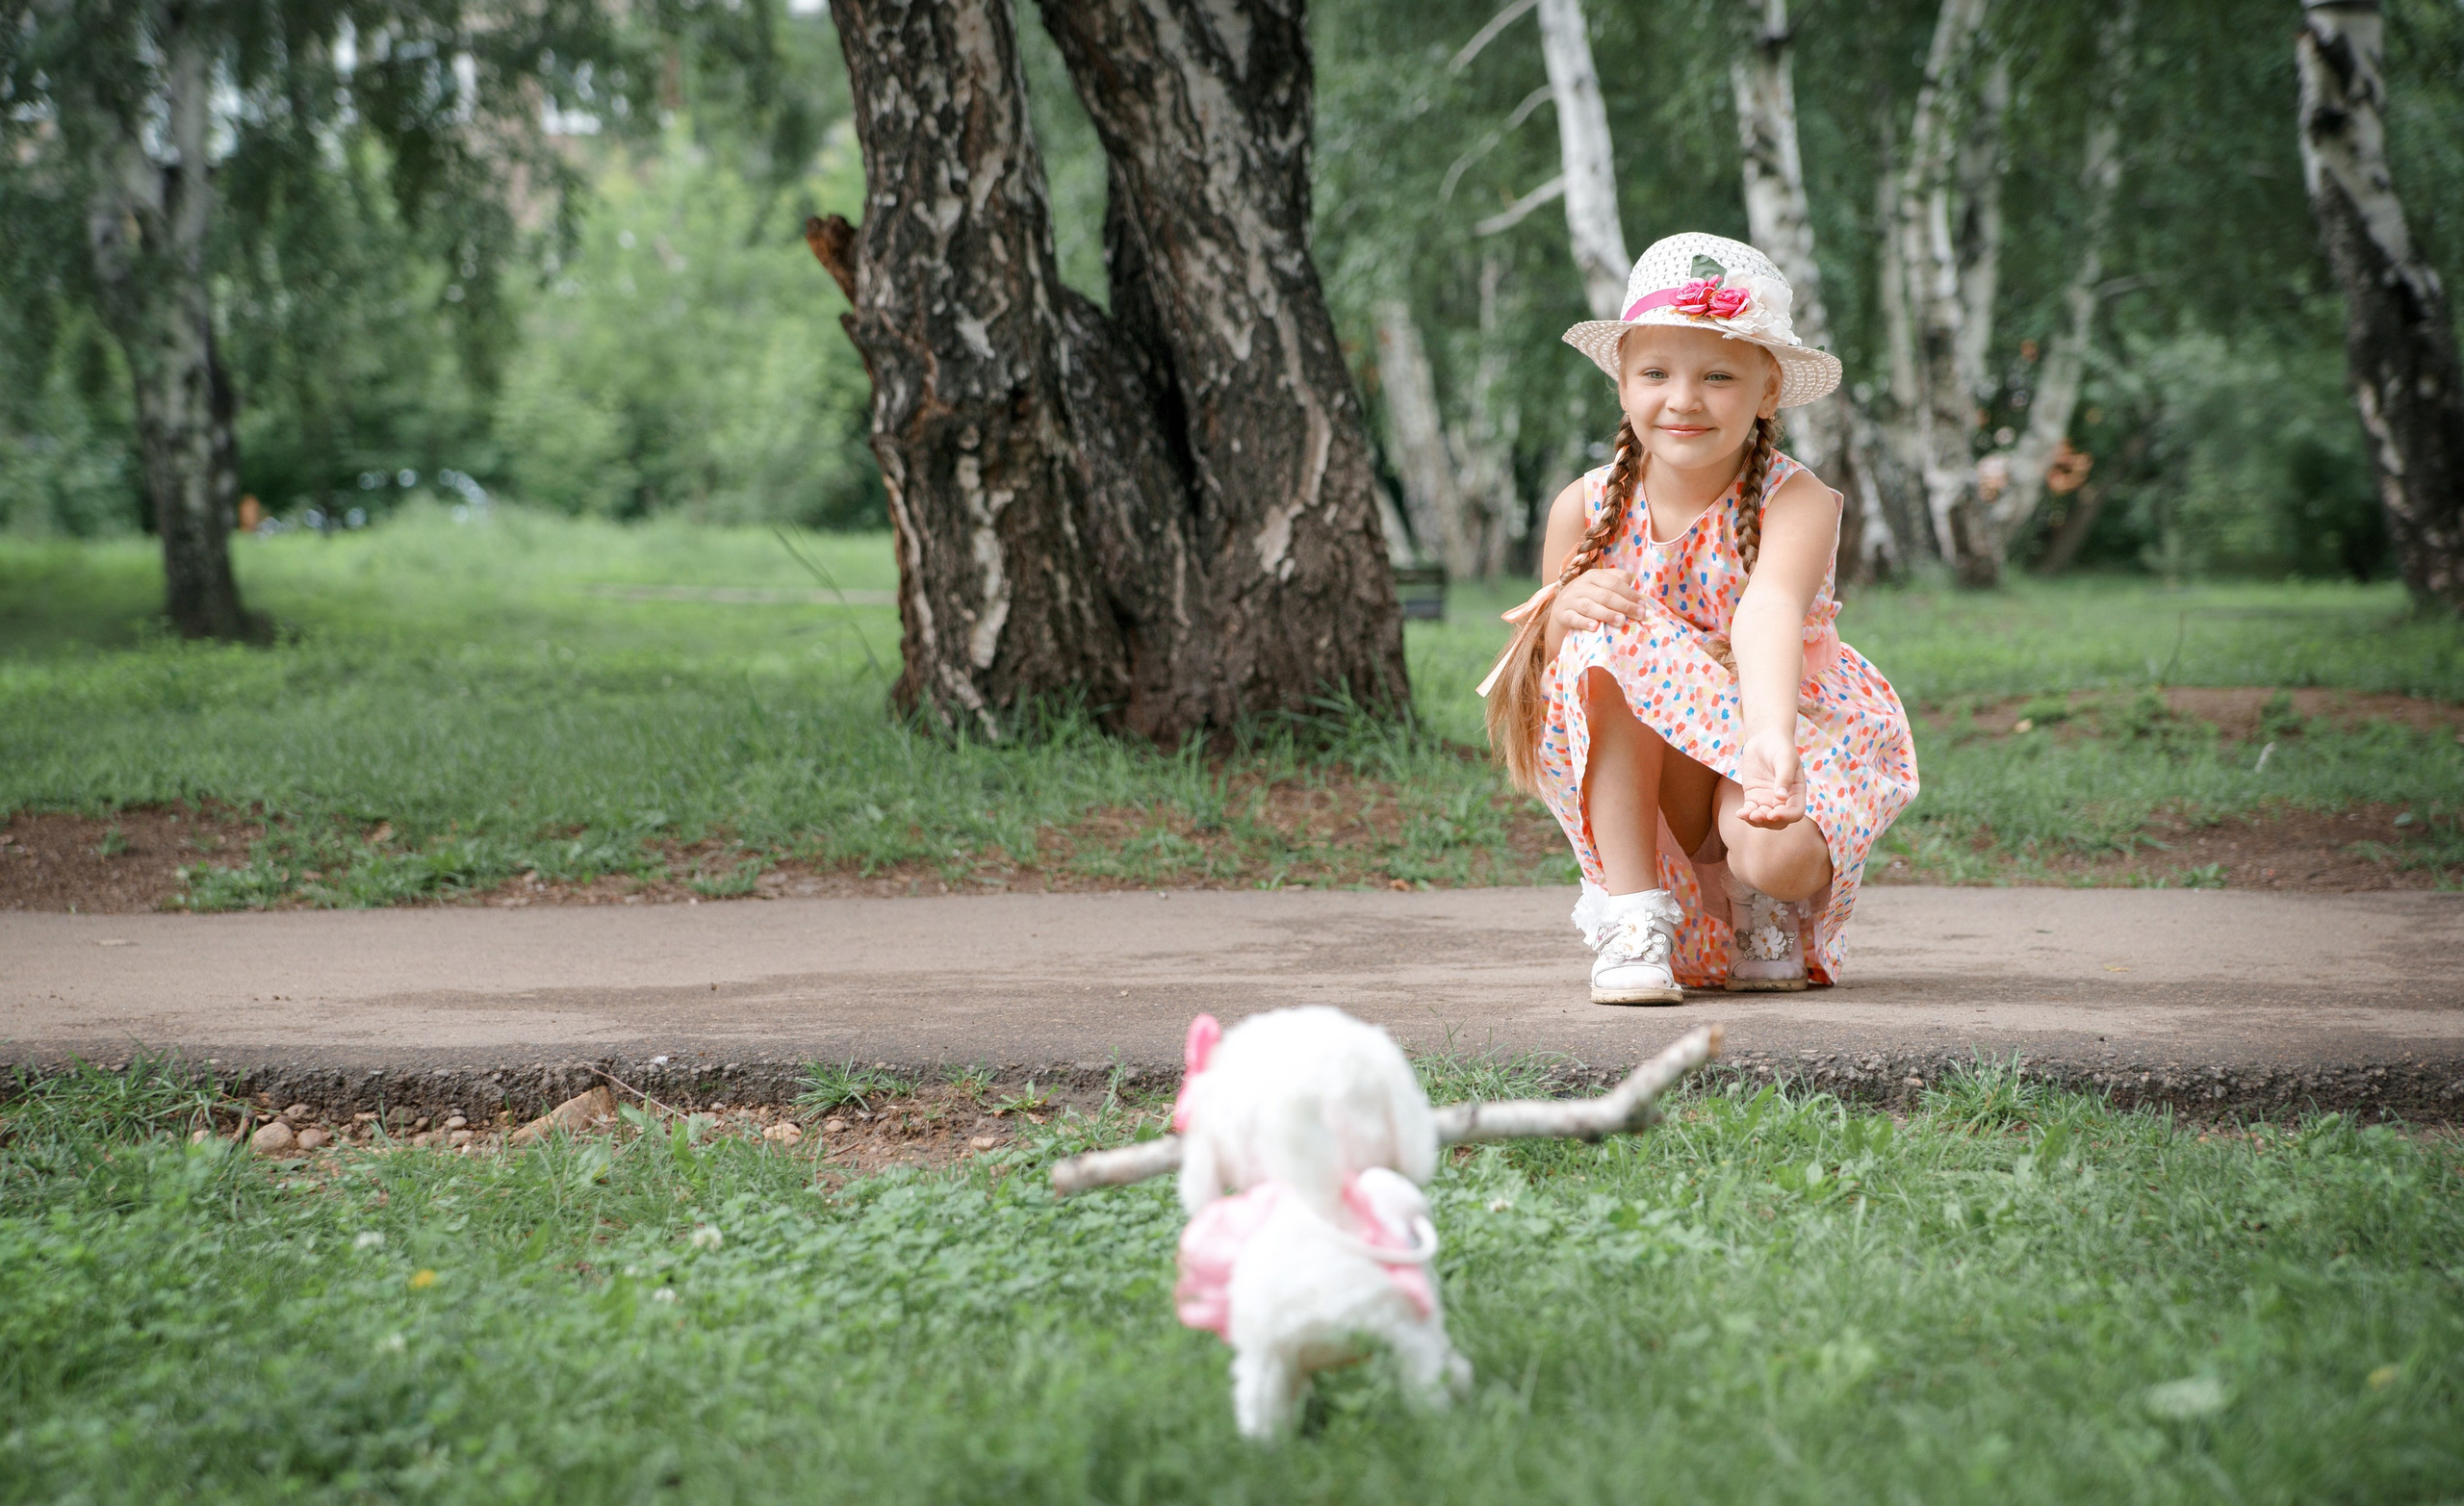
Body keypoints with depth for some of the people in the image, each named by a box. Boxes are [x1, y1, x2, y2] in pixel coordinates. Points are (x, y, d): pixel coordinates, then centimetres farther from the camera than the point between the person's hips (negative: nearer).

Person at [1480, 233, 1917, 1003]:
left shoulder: (1798, 503, -19)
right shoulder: (1586, 510, -9)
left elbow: (1769, 611, -41)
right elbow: (1552, 678, -2)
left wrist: (1771, 734, -62)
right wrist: (1561, 614, -27)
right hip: (1637, 786, 2)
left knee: (1777, 855, -36)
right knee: (1606, 646, -28)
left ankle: (1756, 904, 6)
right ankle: (1631, 912, -20)